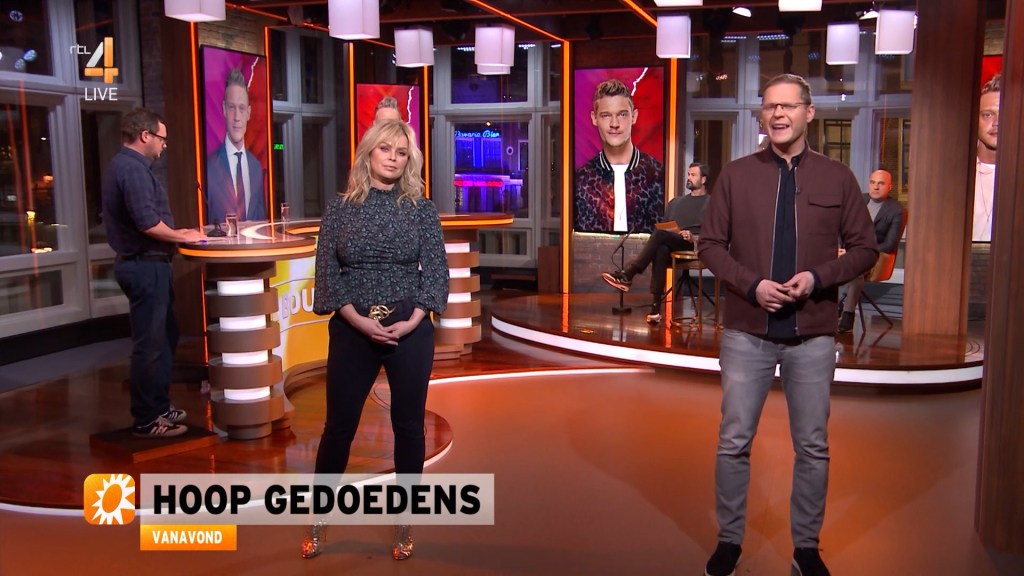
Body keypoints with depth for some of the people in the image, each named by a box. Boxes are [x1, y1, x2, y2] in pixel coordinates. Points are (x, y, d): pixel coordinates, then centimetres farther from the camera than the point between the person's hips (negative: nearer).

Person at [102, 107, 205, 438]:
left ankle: (158, 407, 29)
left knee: (165, 338, 19)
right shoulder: (133, 169, -17)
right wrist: (182, 237, -10)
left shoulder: (127, 165, 16)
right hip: (145, 266, -11)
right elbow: (147, 223, -25)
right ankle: (146, 422, 5)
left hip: (144, 264, 11)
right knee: (150, 346, -4)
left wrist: (175, 234, 15)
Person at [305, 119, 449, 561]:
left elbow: (436, 272, -1)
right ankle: (318, 520, 23)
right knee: (339, 425, 6)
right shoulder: (340, 209, 2)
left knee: (408, 426, 7)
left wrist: (411, 322, -13)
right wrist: (361, 322, -14)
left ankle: (404, 523, 21)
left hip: (410, 330, 0)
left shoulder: (421, 209, 2)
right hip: (351, 330, 0)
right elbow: (326, 273, -2)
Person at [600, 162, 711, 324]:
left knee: (660, 234, -32)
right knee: (660, 250, -35)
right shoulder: (676, 201, 31)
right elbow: (664, 226, 27)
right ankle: (655, 307, -44)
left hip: (695, 246, -4)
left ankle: (627, 275, -39)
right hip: (671, 246, 4)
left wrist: (693, 238, -18)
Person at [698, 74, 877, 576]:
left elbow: (864, 249, 5)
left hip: (812, 335, 1)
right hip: (747, 332, 0)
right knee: (733, 442, 5)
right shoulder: (736, 175, 1)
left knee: (813, 446, 9)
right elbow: (711, 244, 2)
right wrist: (752, 284, -13)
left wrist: (817, 277, -13)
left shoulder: (837, 178, 3)